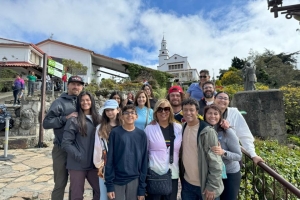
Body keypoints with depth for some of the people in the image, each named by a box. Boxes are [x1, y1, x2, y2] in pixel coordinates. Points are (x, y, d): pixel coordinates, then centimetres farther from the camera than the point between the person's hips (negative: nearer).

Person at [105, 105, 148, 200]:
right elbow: (109, 159, -5)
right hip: (116, 180, -1)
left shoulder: (142, 135, -1)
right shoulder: (115, 133, -6)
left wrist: (142, 188, 0)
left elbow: (144, 161, 0)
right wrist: (109, 184, -7)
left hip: (134, 180, 2)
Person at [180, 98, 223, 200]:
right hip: (187, 183, 5)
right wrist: (181, 177, 8)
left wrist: (212, 186, -16)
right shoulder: (183, 129, 0)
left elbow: (215, 162, -17)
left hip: (205, 185, -5)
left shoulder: (207, 131, -18)